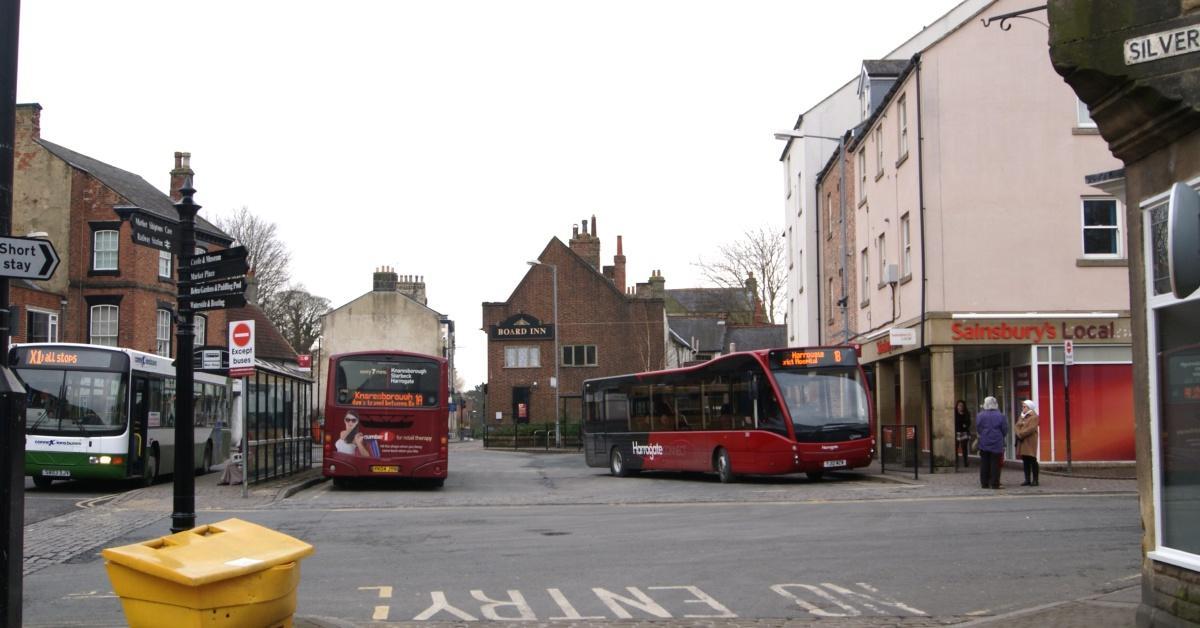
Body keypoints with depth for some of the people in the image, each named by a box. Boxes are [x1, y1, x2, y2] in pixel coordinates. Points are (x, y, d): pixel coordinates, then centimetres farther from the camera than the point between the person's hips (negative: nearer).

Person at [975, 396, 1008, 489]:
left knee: (984, 464, 8)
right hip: (997, 443, -2)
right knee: (995, 464, 2)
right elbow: (1005, 431, -3)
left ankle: (984, 483, 10)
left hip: (984, 444, 2)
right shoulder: (1001, 416, -7)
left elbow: (978, 430, 1)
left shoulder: (980, 416, -4)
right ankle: (995, 483, 0)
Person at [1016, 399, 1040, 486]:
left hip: (1030, 441, -7)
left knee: (1032, 461, -6)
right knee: (1025, 461, 8)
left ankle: (1035, 480, -2)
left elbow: (1031, 429, -17)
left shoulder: (1034, 417, -6)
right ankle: (1027, 480, 10)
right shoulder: (1021, 417, 19)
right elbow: (1017, 426, 11)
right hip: (1021, 442, 7)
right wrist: (1018, 434, -8)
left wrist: (1021, 434, -17)